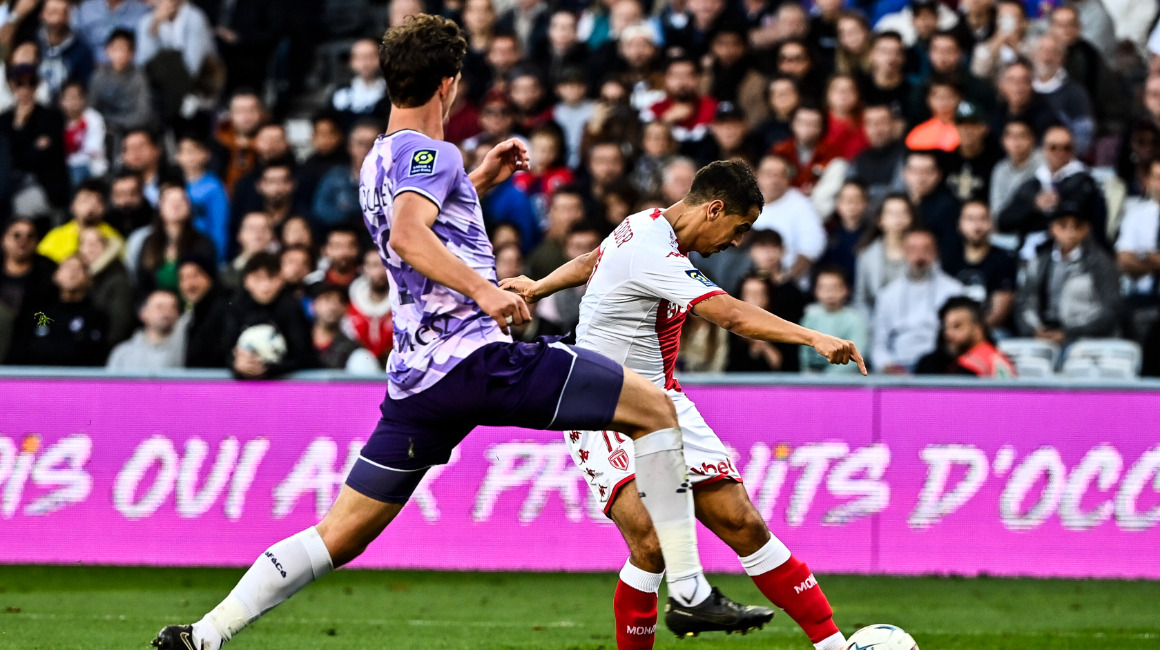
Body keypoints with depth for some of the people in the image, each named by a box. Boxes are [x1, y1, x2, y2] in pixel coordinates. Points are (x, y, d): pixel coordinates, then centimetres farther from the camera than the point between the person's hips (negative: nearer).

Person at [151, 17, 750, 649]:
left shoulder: (377, 162, 22)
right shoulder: (429, 152, -6)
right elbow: (409, 237, -25)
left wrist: (477, 182, 36)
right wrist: (483, 289, -33)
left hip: (415, 377, 9)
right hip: (477, 355, -9)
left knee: (339, 536, 8)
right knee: (655, 409, -1)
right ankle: (688, 589, -6)